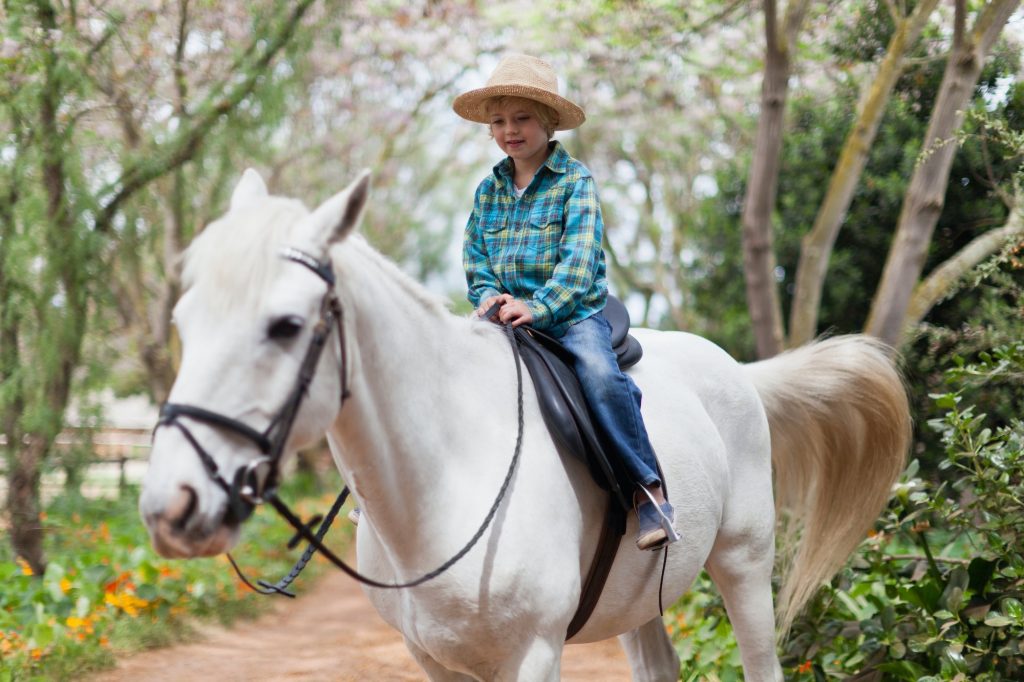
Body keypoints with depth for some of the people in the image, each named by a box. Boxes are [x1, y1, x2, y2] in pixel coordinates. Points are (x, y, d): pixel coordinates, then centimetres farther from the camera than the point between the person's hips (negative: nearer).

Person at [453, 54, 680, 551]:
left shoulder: (575, 181, -3)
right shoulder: (489, 190, 12)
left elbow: (579, 259, -13)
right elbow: (475, 260, 12)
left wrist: (537, 307, -26)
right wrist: (489, 297, -10)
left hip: (574, 314, -5)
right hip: (507, 317, 5)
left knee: (600, 376, -31)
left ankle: (648, 490, -25)